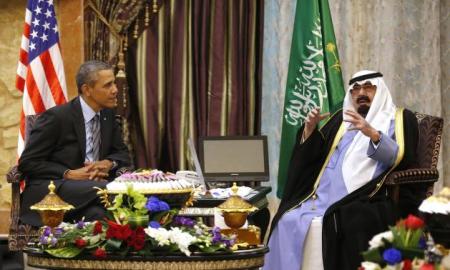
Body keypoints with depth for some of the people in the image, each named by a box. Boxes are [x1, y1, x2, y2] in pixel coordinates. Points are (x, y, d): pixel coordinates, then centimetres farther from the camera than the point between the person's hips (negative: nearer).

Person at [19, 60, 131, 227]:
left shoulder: (108, 114, 9)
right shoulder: (56, 117, -9)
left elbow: (122, 154, 19)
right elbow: (27, 162, -7)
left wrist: (108, 163, -6)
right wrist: (69, 174, -19)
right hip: (47, 191, -6)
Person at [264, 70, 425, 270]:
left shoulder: (400, 119, 10)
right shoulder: (341, 118, 25)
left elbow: (401, 159, -8)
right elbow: (313, 155, 21)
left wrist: (373, 134, -21)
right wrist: (310, 128, 2)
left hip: (370, 199, -5)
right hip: (326, 196, 5)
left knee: (344, 221, -35)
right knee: (289, 221, -18)